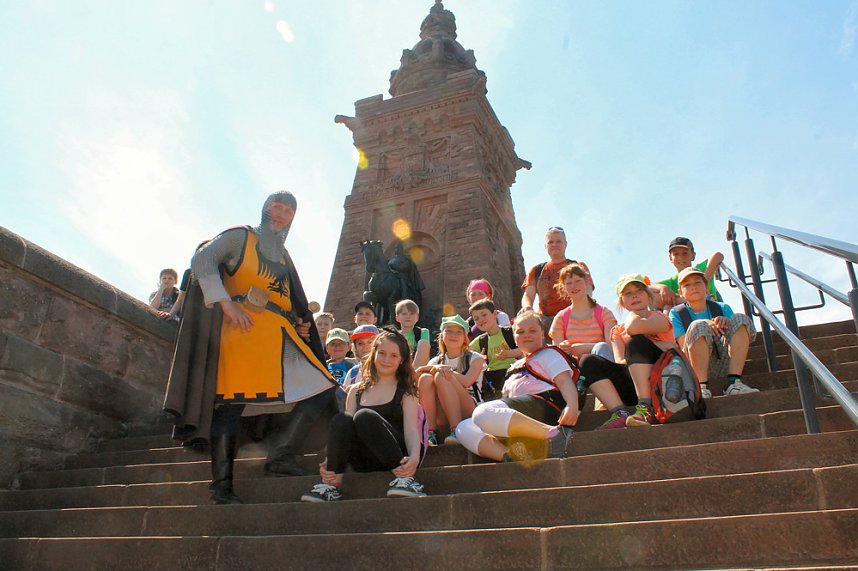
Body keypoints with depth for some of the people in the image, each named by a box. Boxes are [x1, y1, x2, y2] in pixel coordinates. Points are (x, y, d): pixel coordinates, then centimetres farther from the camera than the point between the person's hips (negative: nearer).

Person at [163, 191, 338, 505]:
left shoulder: (283, 256, 28)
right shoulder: (241, 236, 10)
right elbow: (202, 260, -4)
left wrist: (299, 325, 9)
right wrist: (226, 302, -15)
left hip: (279, 336, 6)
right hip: (242, 327, -6)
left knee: (323, 389, -6)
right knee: (231, 401, -11)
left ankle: (281, 454, -9)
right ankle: (222, 483, -5)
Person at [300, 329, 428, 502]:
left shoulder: (405, 392, 9)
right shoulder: (357, 391, 18)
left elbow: (411, 429, -8)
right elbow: (343, 428, 6)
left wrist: (414, 457, -31)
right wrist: (329, 462, -13)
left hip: (397, 457, -3)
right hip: (365, 462, 3)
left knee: (365, 416, -29)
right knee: (341, 420, -24)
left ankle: (403, 477, -31)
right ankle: (332, 484, -26)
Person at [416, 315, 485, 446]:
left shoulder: (475, 358, 6)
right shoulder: (436, 361, 15)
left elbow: (466, 381, -15)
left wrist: (438, 369, -20)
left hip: (468, 413, -3)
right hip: (443, 415, 3)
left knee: (440, 377, -25)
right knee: (425, 379, -21)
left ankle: (456, 430, -33)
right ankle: (430, 432, -26)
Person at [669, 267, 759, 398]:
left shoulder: (723, 308, 16)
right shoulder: (676, 313, 7)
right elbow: (684, 345, -4)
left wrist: (726, 323, -11)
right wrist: (702, 325, -19)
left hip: (723, 365, 3)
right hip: (694, 365, -3)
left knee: (740, 319, -14)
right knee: (699, 326, -29)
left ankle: (733, 382, -26)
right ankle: (702, 386, -33)